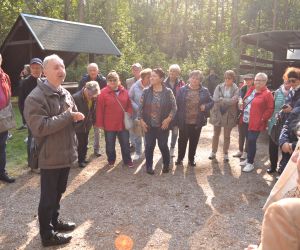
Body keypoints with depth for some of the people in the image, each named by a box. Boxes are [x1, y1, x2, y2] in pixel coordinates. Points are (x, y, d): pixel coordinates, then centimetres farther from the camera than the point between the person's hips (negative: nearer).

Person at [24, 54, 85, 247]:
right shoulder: (36, 97, -17)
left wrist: (77, 117, 0)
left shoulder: (65, 93, 9)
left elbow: (74, 116, 22)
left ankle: (54, 220, 42)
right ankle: (47, 234, 23)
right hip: (50, 156, -8)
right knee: (48, 196, 6)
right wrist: (67, 117, -23)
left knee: (59, 192, 22)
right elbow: (39, 127, -27)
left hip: (66, 153, 8)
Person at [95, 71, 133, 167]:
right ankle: (111, 161, 30)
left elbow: (129, 105, 12)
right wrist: (100, 123, -10)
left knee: (125, 144, 12)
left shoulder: (124, 91, 3)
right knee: (110, 145, 12)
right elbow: (99, 109, -9)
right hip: (109, 124, -3)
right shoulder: (103, 93, -9)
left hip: (123, 123, 3)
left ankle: (127, 161, 26)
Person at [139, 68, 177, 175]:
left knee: (163, 146, 7)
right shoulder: (146, 91, -1)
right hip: (149, 125, 2)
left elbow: (174, 107, -3)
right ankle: (149, 166, 25)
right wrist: (141, 120, -4)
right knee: (149, 146, 8)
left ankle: (166, 165, 30)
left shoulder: (168, 92, -6)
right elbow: (140, 107, 3)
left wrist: (168, 119, -13)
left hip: (163, 125, -1)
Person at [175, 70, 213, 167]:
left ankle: (191, 159, 29)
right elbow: (177, 103, -2)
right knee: (182, 140, 10)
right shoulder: (182, 90, -1)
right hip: (184, 121, -1)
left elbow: (211, 102, 10)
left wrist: (205, 106, -12)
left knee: (194, 141, 12)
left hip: (197, 121, 1)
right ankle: (180, 158, 28)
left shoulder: (204, 91, 2)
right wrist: (177, 118, -7)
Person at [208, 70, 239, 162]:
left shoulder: (236, 89, -4)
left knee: (227, 135, 10)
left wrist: (221, 99, -17)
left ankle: (225, 153, 23)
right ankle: (213, 151, 26)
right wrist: (227, 100, -20)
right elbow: (215, 98, -13)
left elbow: (234, 100, -19)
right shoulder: (219, 87, -1)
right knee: (216, 134, 13)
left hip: (229, 115, -1)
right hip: (217, 113, 1)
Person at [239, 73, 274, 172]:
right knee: (249, 140, 15)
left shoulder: (267, 94, -10)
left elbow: (270, 109, -11)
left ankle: (250, 163, 6)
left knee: (252, 141, -6)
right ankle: (248, 159, 29)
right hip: (246, 121, 7)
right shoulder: (251, 90, 11)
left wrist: (262, 119, -14)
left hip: (256, 123, -6)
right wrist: (242, 115, 11)